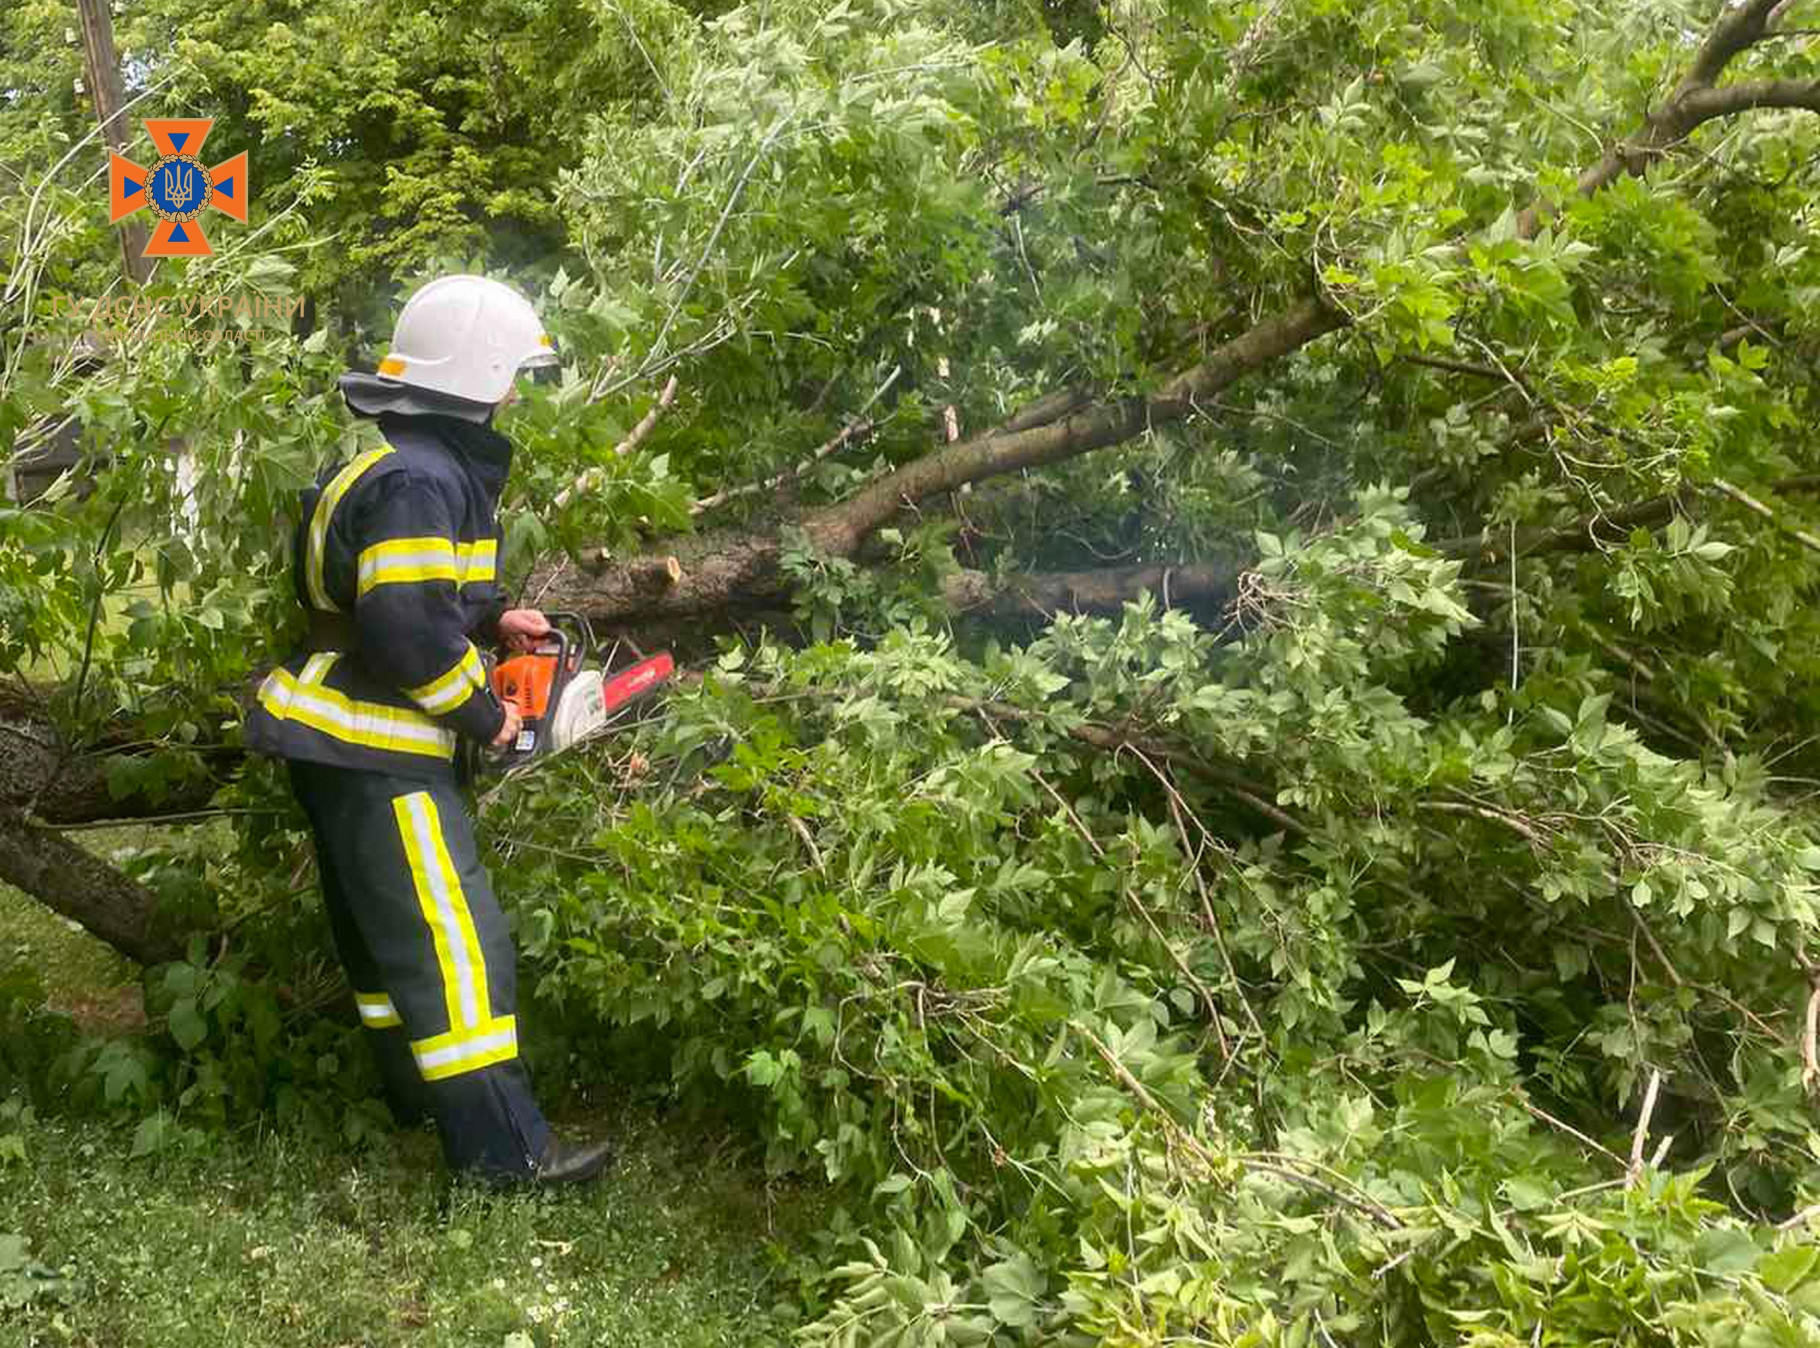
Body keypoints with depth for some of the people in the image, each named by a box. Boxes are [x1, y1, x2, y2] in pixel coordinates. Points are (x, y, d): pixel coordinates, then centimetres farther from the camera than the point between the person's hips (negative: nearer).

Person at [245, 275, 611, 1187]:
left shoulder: (410, 463, 11)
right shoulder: (418, 482, -22)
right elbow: (407, 631, -29)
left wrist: (492, 617, 12)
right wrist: (485, 715, -15)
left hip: (343, 746, 11)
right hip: (377, 755, -11)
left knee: (381, 931, 20)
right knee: (453, 942, -7)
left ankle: (419, 1091, 35)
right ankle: (500, 1146, -3)